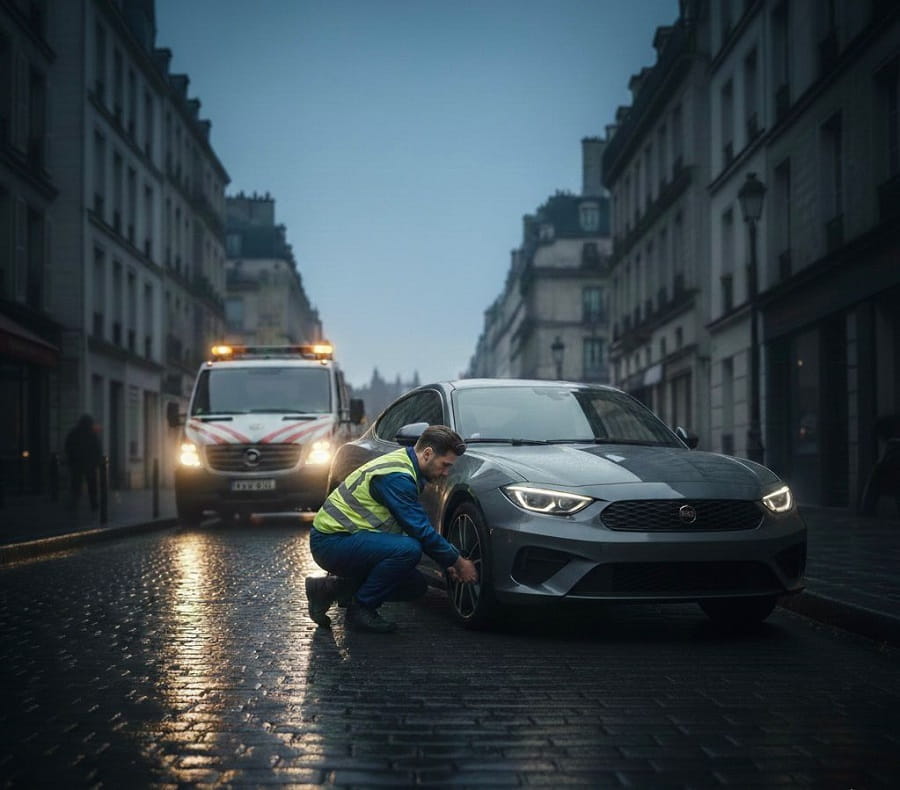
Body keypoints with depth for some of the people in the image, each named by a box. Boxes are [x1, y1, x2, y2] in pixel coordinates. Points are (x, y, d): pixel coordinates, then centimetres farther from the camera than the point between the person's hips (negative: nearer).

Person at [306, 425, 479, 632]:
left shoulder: (404, 464, 10)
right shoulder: (397, 476, -22)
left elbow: (419, 527, 19)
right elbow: (420, 530, -21)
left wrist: (449, 560, 13)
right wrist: (458, 562, -10)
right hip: (330, 541, -11)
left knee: (416, 585, 7)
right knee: (408, 549, -30)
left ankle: (332, 588, 11)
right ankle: (361, 608, -12)